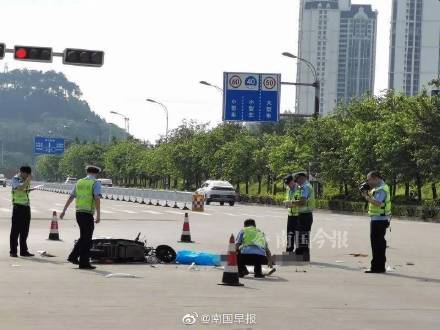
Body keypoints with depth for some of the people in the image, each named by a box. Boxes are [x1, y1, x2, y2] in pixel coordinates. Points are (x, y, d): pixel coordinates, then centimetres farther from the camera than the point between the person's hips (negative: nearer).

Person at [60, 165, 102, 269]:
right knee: (87, 239, 0)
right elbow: (97, 199, -18)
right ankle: (84, 263, 1)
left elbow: (71, 197, 18)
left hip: (78, 213, 6)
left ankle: (73, 257, 16)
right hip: (88, 214, -6)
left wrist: (64, 211, 25)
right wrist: (98, 215, -21)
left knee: (84, 237, 20)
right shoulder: (96, 183, -5)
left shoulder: (79, 182, 13)